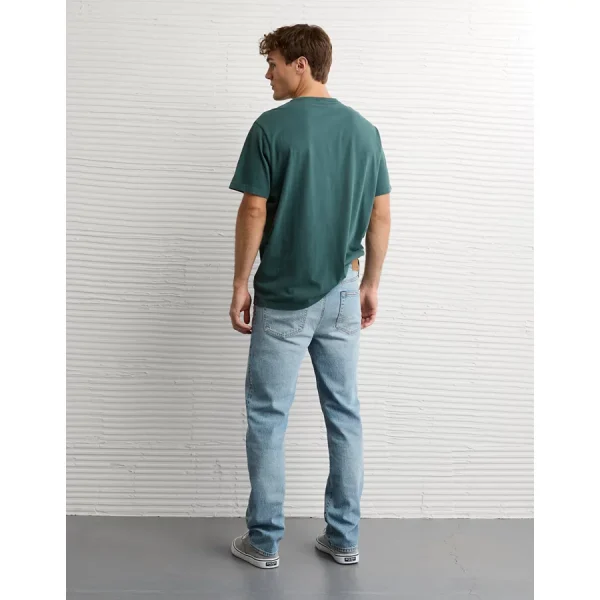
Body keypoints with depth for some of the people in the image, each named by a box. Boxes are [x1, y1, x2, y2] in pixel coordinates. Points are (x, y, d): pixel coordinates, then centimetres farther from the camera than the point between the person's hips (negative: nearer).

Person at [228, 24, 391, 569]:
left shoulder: (271, 127, -11)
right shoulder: (365, 129, 4)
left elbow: (254, 213, -12)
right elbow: (380, 216, 5)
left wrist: (240, 285, -2)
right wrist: (371, 284, 13)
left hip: (282, 299, -4)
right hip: (342, 294, 5)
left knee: (268, 418, 7)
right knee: (345, 415, 11)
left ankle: (264, 541, 16)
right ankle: (344, 537, 20)